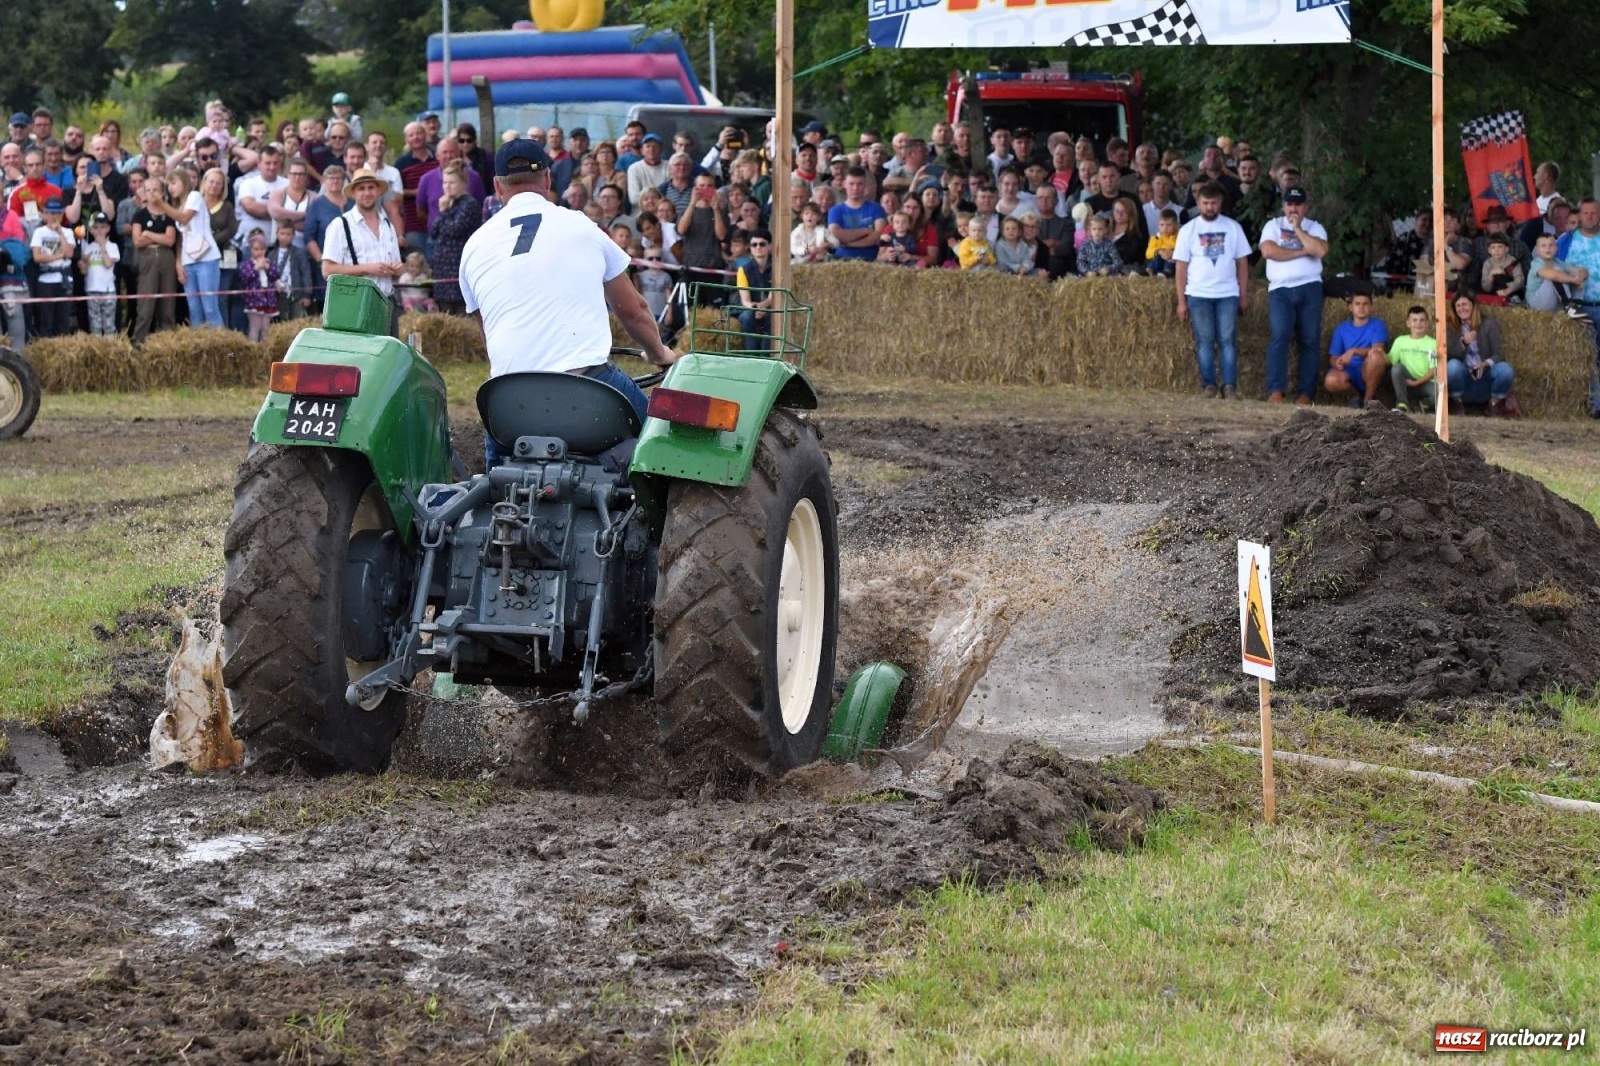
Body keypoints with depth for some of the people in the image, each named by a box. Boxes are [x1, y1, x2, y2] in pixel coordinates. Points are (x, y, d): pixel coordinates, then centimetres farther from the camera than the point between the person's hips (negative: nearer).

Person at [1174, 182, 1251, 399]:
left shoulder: (1232, 227, 6)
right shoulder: (1188, 230, 3)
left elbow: (1242, 263, 7)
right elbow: (1181, 267, 2)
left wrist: (1244, 295, 2)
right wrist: (1181, 301, -2)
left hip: (1228, 294, 0)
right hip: (1198, 295, 0)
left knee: (1228, 340, -4)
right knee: (1204, 340, -1)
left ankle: (1230, 386, -5)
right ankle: (1208, 385, 1)